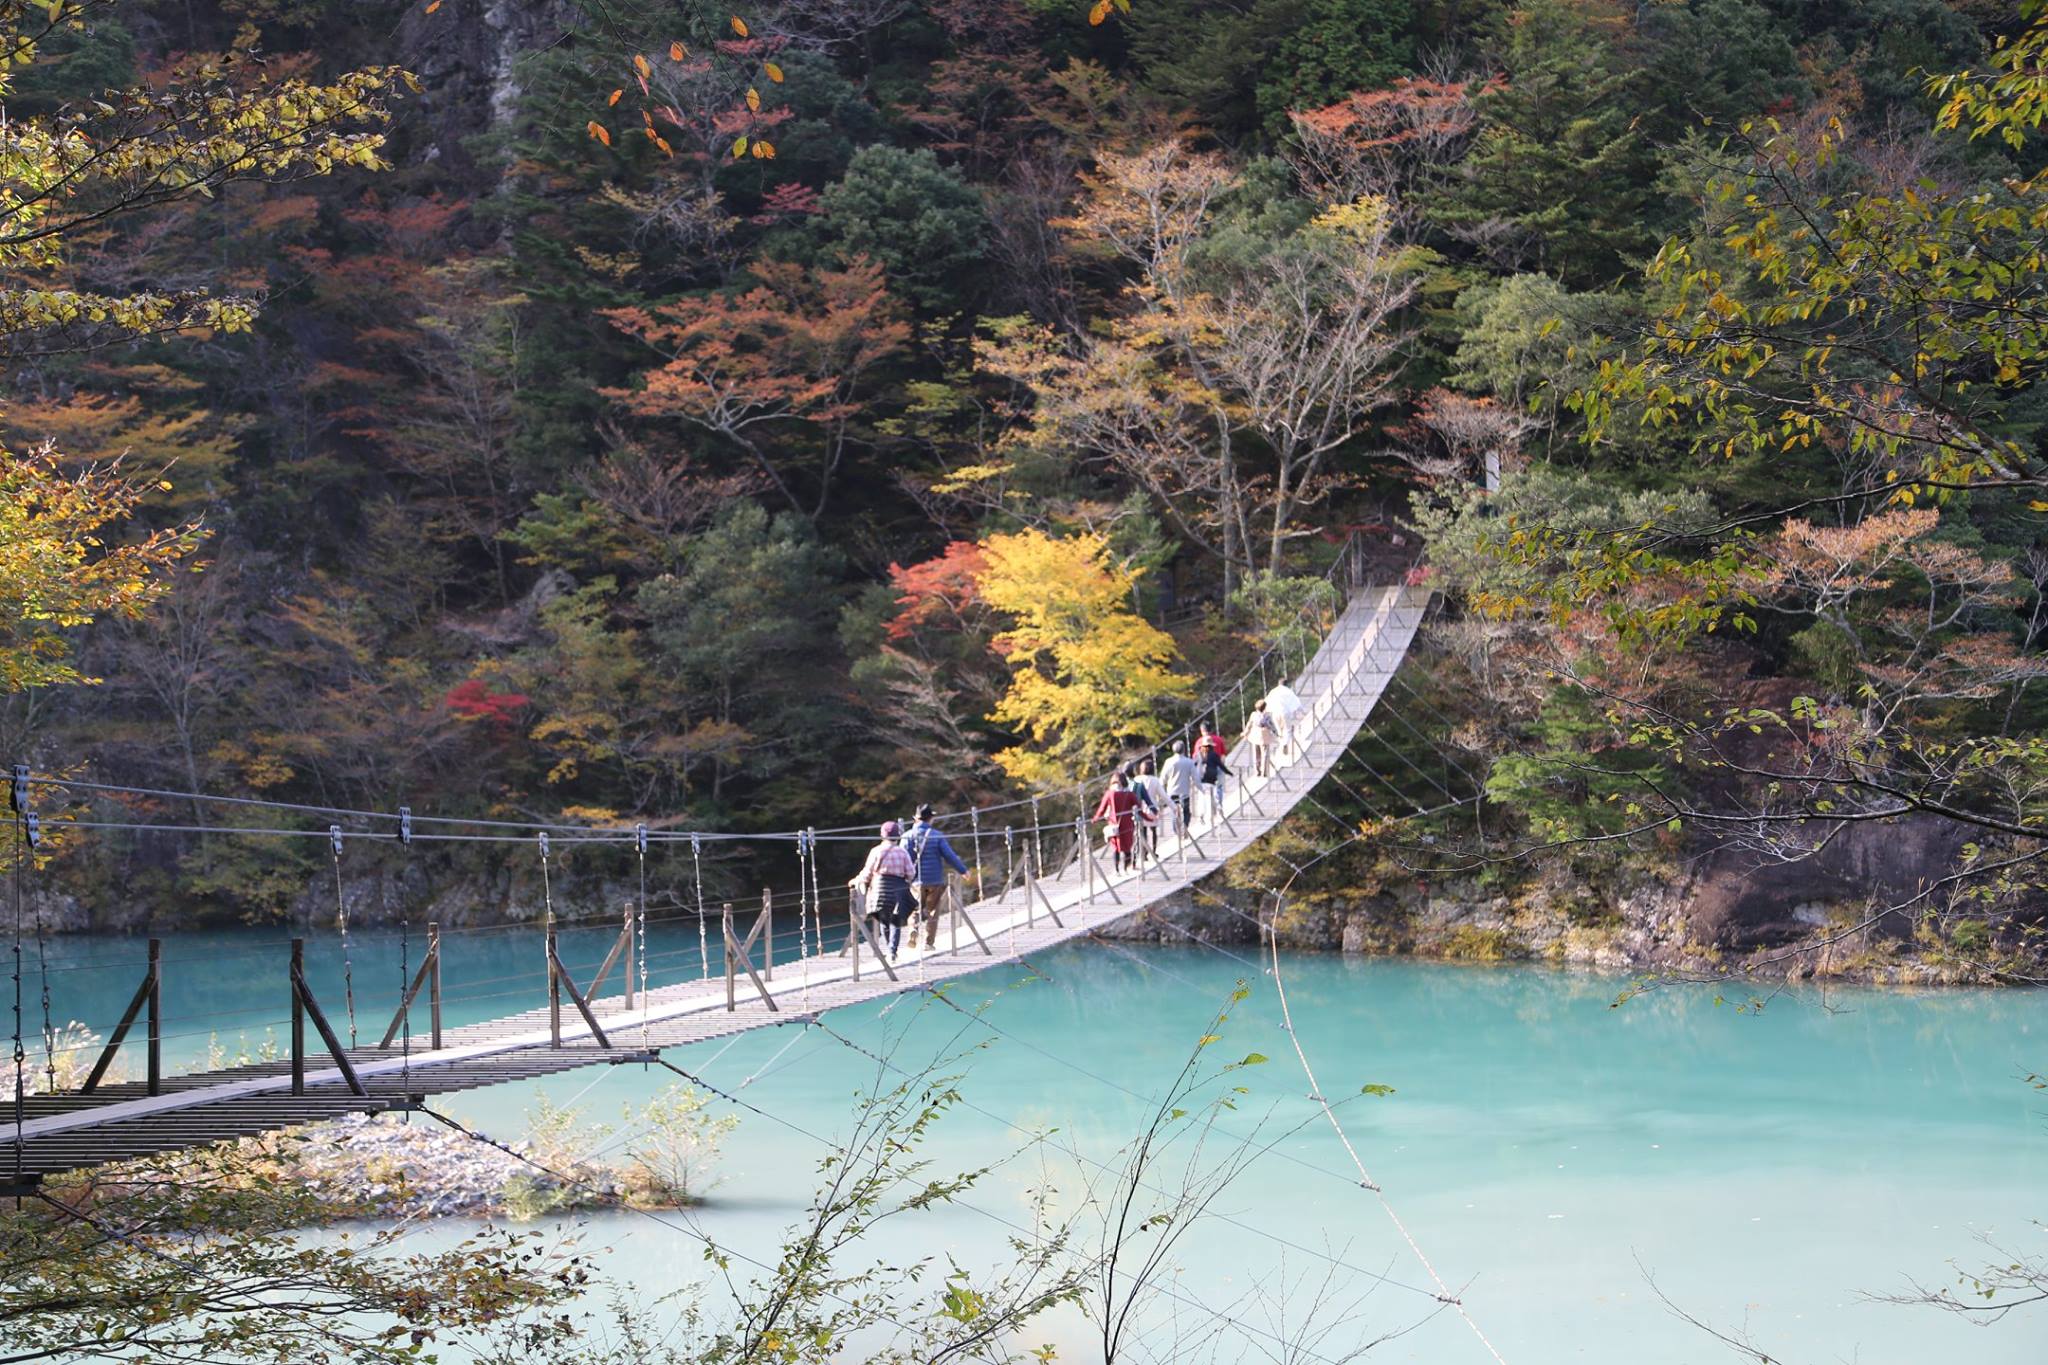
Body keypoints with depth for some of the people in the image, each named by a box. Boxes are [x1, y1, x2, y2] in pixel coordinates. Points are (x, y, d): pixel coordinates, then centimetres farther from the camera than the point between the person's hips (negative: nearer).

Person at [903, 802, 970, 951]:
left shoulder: (908, 836, -3)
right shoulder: (937, 836, -5)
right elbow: (950, 856, -5)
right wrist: (963, 870, 8)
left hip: (916, 881, 1)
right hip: (935, 881, -1)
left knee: (915, 910, 14)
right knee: (932, 913, 11)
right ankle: (928, 943, 8)